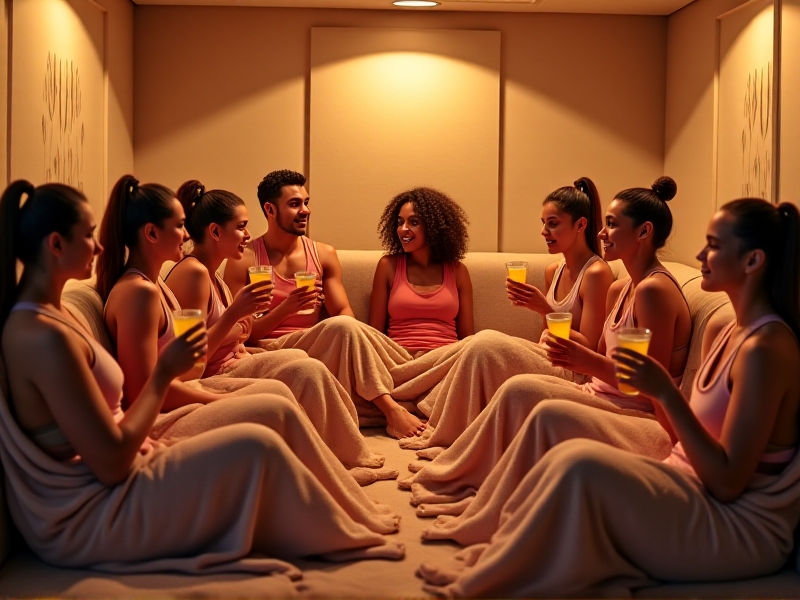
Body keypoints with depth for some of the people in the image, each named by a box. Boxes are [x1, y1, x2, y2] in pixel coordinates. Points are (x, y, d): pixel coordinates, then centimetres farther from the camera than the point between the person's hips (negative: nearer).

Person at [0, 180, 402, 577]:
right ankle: (346, 537, 8)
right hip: (84, 523, -10)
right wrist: (165, 372, -15)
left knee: (273, 408, 3)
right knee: (256, 446, -16)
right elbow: (112, 464, -23)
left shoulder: (45, 316, 8)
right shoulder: (47, 337, -24)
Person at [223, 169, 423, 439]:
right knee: (342, 327, -30)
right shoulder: (244, 261, -1)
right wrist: (286, 308, -21)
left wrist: (354, 336, -18)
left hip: (317, 350, 5)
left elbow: (343, 312, 7)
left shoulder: (324, 254, 14)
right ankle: (391, 410, -31)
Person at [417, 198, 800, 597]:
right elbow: (692, 441, 10)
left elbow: (728, 482, -21)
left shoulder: (764, 349, -18)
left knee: (580, 462, -30)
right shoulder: (722, 336, 10)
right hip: (692, 493, 9)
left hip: (744, 533, -9)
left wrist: (665, 393, -23)